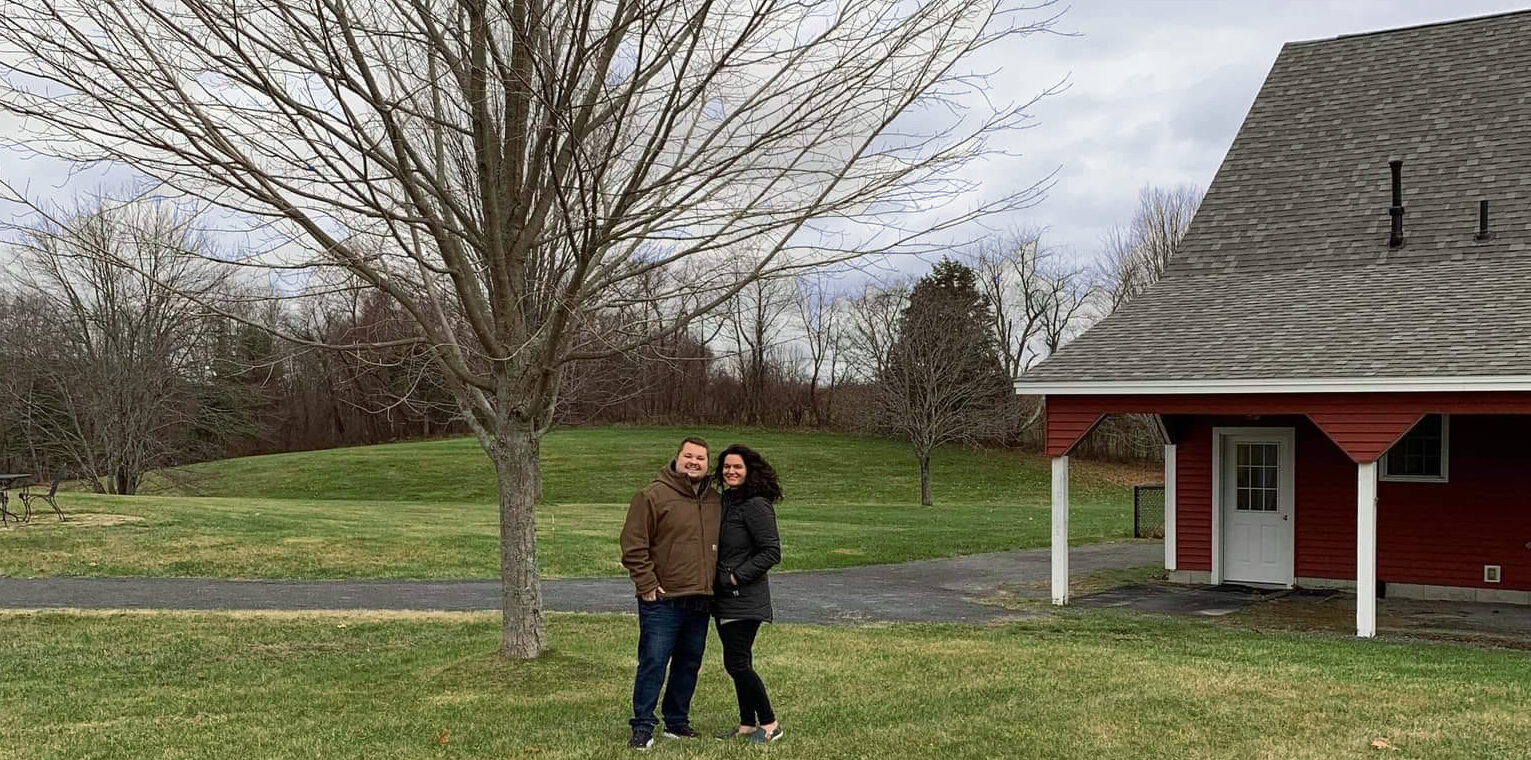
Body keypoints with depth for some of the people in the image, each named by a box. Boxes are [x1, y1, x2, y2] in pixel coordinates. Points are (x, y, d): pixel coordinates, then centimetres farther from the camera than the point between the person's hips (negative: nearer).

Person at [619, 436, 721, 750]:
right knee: (653, 664, -6)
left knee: (689, 664, 13)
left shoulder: (713, 500, 13)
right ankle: (643, 727, 0)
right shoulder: (654, 496, -8)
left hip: (700, 601, 7)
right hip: (662, 600, -6)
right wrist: (647, 586, -13)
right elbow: (633, 546, -10)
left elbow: (720, 545, 26)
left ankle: (677, 722, 25)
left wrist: (715, 583, 16)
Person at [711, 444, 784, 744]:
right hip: (724, 597, 9)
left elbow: (771, 553, -17)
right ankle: (747, 725, 22)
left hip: (745, 599, -9)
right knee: (739, 663, 13)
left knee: (736, 663, -8)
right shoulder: (724, 501, 12)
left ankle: (769, 724, 4)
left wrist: (736, 577, -17)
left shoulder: (756, 505, -14)